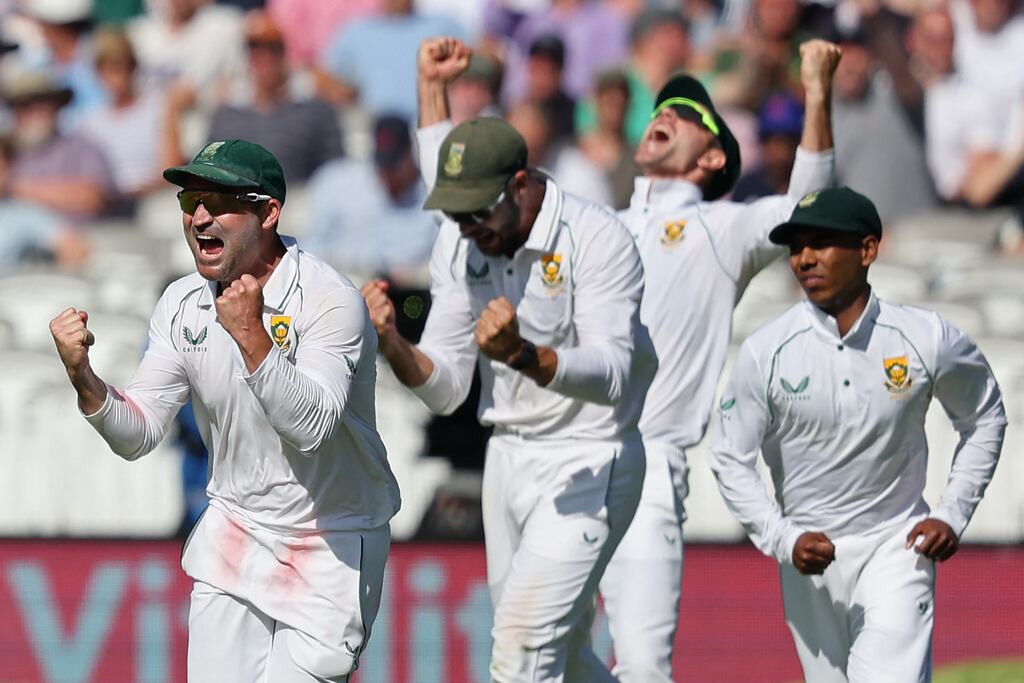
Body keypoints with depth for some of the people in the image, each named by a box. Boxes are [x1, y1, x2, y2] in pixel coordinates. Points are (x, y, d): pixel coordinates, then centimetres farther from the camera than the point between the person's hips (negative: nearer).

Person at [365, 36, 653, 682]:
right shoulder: (460, 245, 1)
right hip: (507, 456, 7)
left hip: (588, 464, -7)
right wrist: (392, 345, -21)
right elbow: (444, 387, 1)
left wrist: (522, 356, -50)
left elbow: (609, 376, -31)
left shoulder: (597, 240, -19)